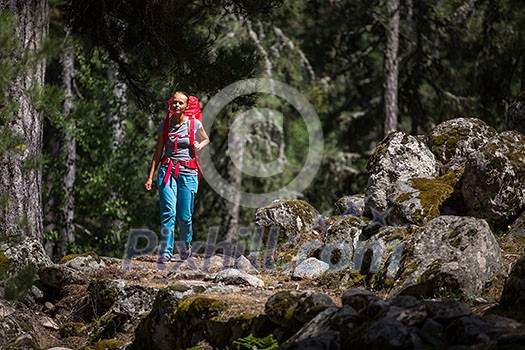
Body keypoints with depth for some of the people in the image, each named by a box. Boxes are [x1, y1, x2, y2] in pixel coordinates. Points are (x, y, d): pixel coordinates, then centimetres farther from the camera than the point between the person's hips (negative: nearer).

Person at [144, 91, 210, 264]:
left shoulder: (195, 124, 1)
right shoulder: (165, 125, 4)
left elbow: (206, 139, 20)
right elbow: (158, 152, 9)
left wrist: (199, 146, -4)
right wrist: (150, 176, 5)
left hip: (188, 172, 0)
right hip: (167, 170, 0)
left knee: (184, 216, 1)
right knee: (168, 212, -14)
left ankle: (185, 246, 29)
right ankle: (165, 252, -13)